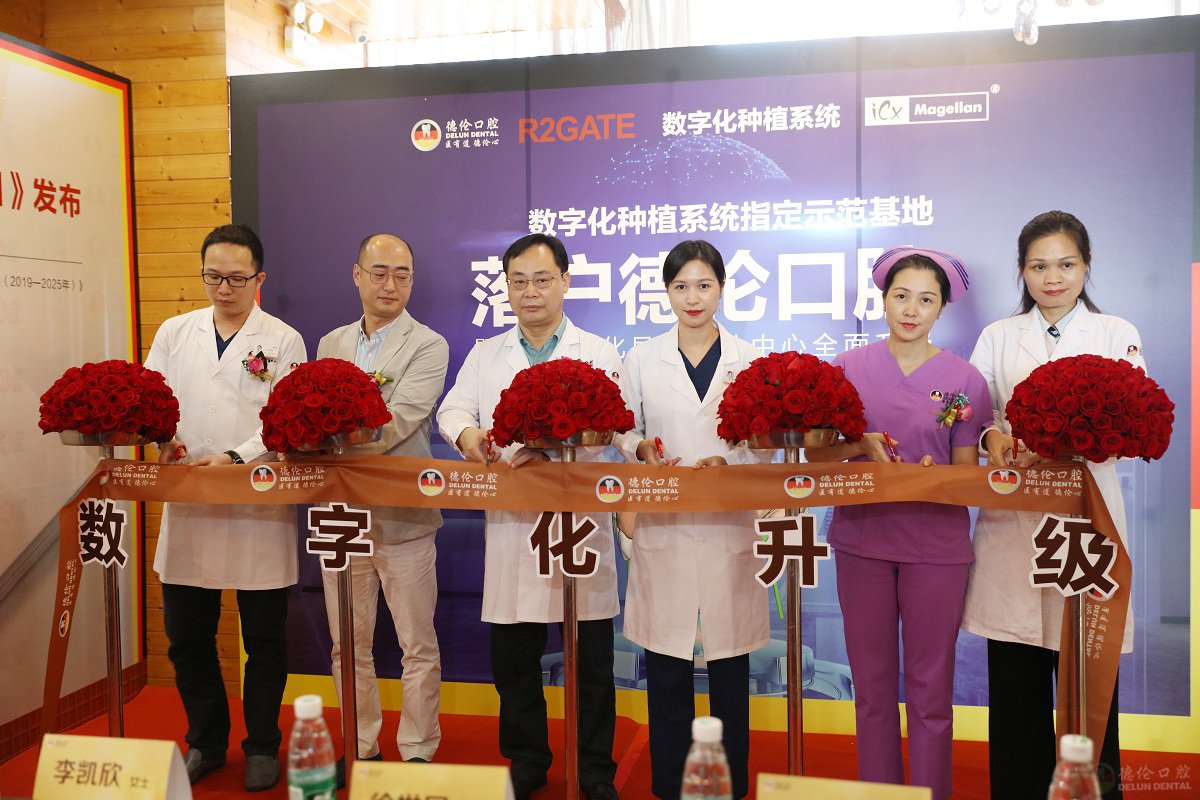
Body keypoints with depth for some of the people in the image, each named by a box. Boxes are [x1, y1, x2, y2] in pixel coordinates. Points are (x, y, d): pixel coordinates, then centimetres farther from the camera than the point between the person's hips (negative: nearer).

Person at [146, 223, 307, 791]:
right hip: (186, 509, 3)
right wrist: (161, 438, -10)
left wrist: (236, 458, -18)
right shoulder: (174, 333, 11)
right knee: (187, 637, 11)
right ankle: (205, 743, 31)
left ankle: (262, 747, 26)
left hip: (260, 509, -3)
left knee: (264, 640, 7)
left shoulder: (283, 341, 1)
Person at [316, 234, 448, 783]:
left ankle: (418, 754, 20)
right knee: (349, 646, 15)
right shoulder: (330, 344, 12)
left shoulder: (428, 346, -5)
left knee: (418, 648, 6)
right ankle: (361, 748, 31)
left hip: (402, 518, -5)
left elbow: (398, 423, -18)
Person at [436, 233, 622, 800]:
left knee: (592, 661, 6)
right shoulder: (485, 356, 14)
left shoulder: (599, 354, 4)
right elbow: (453, 408, 7)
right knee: (512, 658, 11)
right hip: (511, 523, 3)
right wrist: (467, 435, -17)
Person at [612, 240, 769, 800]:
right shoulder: (643, 359, 7)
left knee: (729, 661, 7)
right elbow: (624, 432, 10)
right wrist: (642, 450, -11)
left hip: (729, 524, 0)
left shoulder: (747, 359, 4)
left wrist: (728, 463, -15)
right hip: (663, 526, 1)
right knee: (665, 666, 6)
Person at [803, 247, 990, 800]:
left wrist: (934, 476, -17)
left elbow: (967, 475, 4)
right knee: (872, 684, 12)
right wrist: (861, 445, -17)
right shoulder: (848, 368, 2)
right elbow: (815, 452, 2)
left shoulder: (964, 380, 0)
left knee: (930, 687, 7)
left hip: (936, 544, -1)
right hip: (862, 537, 1)